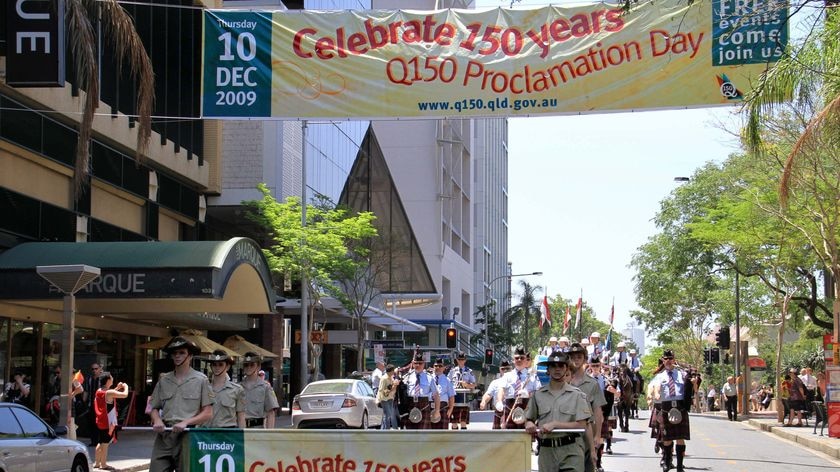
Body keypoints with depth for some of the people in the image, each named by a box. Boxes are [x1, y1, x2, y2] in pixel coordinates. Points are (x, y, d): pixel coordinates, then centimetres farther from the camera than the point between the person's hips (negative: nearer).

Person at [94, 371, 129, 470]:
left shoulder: (99, 391, 6)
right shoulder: (110, 393, -18)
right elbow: (125, 395, -18)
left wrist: (117, 388, 18)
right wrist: (125, 387, 2)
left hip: (100, 421, 8)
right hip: (108, 422, -8)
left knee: (100, 443, 17)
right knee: (105, 443, -2)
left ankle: (96, 463, 22)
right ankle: (103, 464, 3)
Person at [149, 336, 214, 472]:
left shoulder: (200, 380, 3)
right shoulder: (163, 380, 14)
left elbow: (208, 413, -1)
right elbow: (154, 408, 17)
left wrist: (186, 422, -13)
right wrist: (157, 421, -5)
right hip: (164, 435, 3)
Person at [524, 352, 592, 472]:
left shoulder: (577, 395, 3)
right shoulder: (538, 394, 11)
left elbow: (581, 425, -5)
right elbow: (528, 419, 18)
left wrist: (554, 424, -13)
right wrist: (529, 424, -6)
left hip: (570, 450, -3)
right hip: (546, 450, 3)